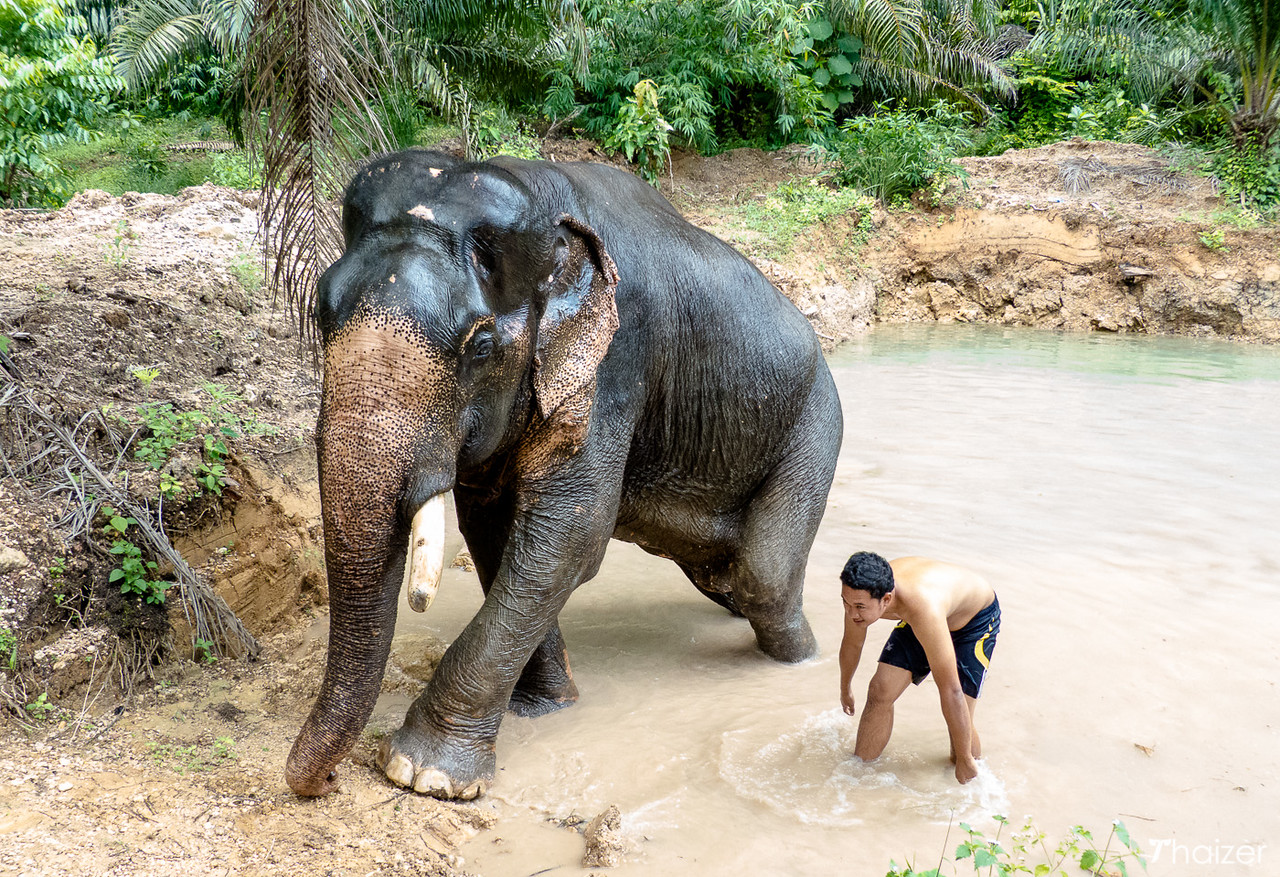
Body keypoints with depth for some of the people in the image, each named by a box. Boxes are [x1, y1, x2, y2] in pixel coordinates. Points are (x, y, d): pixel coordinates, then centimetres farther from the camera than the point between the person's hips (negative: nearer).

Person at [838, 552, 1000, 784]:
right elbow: (851, 644, -4)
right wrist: (845, 688, 13)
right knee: (879, 693, -7)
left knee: (958, 720, -12)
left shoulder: (924, 609, -47)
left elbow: (951, 692, -41)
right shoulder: (862, 592, -28)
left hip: (977, 618, -5)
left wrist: (965, 760, -32)